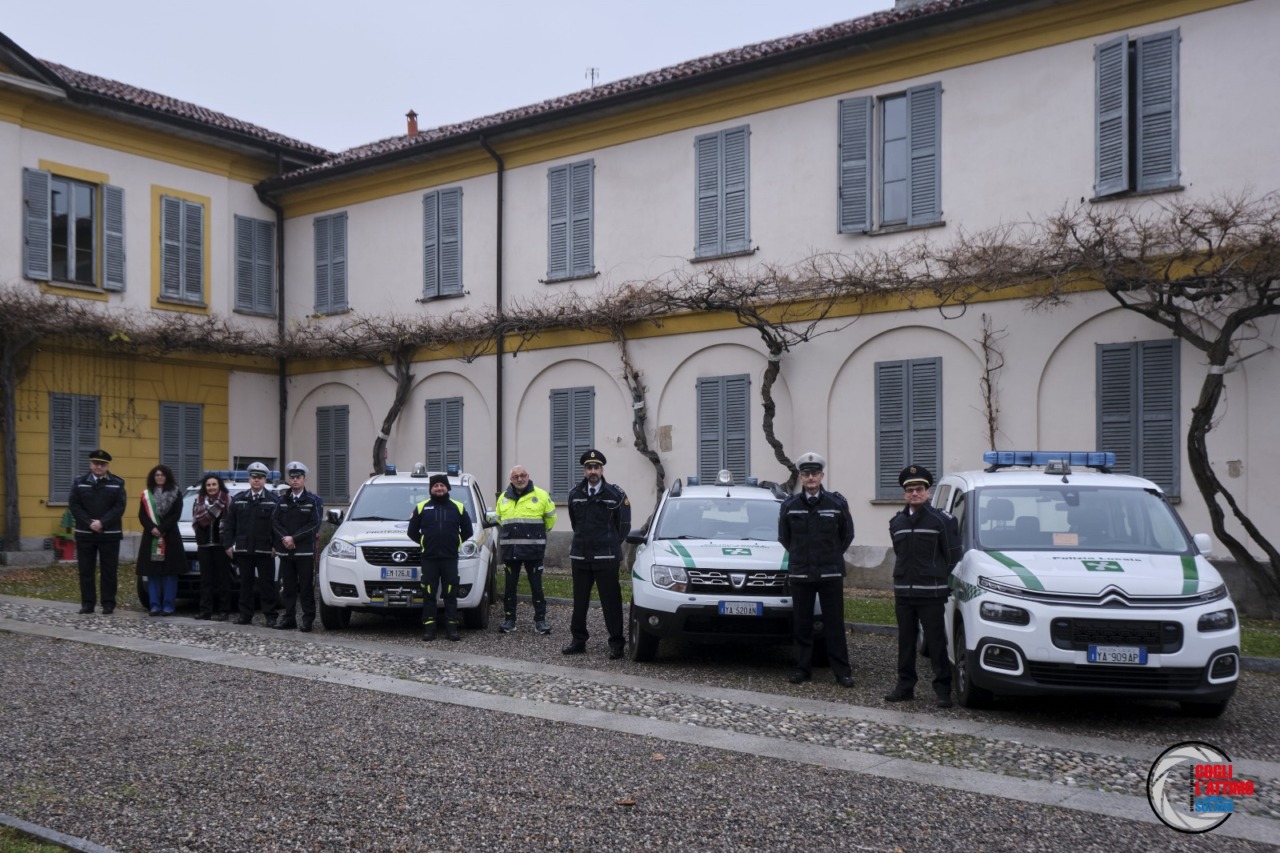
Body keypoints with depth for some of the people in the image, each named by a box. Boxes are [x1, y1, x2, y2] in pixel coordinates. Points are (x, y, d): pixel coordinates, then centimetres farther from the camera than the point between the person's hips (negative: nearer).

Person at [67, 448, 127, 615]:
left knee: (109, 571, 1)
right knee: (86, 570, 5)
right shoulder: (79, 482, 7)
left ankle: (108, 604, 7)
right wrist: (89, 523, -13)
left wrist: (102, 522, -17)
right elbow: (73, 505, -2)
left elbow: (119, 507, -5)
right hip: (85, 534, 2)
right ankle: (87, 603, 13)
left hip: (110, 534, -2)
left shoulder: (117, 483, 3)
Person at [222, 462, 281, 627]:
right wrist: (228, 544, 3)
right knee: (245, 584, 10)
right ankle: (245, 615, 17)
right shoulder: (238, 500, 10)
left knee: (267, 584, 0)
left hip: (265, 550, -3)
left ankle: (270, 616, 5)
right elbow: (229, 524, 11)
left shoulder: (272, 500, 0)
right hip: (243, 549, 3)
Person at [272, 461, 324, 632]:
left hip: (305, 551, -4)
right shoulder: (282, 500, 13)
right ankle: (288, 618, 16)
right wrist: (284, 538, -11)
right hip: (285, 551, 4)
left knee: (306, 587, -1)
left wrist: (294, 538, -13)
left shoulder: (314, 500, 1)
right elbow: (275, 522, 6)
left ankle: (308, 619, 4)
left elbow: (314, 525, -7)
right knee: (288, 587, 8)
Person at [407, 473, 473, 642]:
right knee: (428, 595, 1)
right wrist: (424, 543, 6)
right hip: (429, 559, 0)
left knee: (450, 595, 1)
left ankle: (452, 628, 5)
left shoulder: (458, 507, 8)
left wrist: (455, 542, 7)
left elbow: (468, 531, 13)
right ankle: (429, 629, 4)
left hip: (450, 558, 0)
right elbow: (412, 531, 12)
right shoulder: (422, 507, 8)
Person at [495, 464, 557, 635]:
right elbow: (499, 519, 24)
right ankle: (509, 620, 16)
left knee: (536, 586, 2)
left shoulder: (541, 496, -3)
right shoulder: (503, 498, 8)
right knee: (510, 587, 8)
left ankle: (540, 620, 9)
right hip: (510, 550, 3)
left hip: (533, 550, -3)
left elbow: (551, 518, 9)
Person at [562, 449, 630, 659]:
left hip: (606, 558, -4)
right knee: (580, 602, 11)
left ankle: (616, 643, 7)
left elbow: (624, 525, 3)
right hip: (580, 556, 4)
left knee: (611, 602, 0)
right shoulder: (575, 494, 6)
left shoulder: (616, 494, -5)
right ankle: (578, 640, 21)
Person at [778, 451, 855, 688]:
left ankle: (842, 671, 8)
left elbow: (847, 534, 11)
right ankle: (802, 668, 17)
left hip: (831, 573, -1)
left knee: (834, 624, 2)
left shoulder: (838, 503, -2)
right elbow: (783, 537, 14)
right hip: (800, 574, 1)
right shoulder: (789, 505, 1)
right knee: (801, 624, 6)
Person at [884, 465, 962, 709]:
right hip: (903, 593, 5)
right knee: (905, 642, 11)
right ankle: (905, 686, 19)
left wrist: (941, 583, -4)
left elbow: (953, 556, -4)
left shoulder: (942, 520, -4)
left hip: (931, 594, -5)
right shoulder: (897, 522, 13)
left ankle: (943, 689, 6)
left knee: (936, 643, -2)